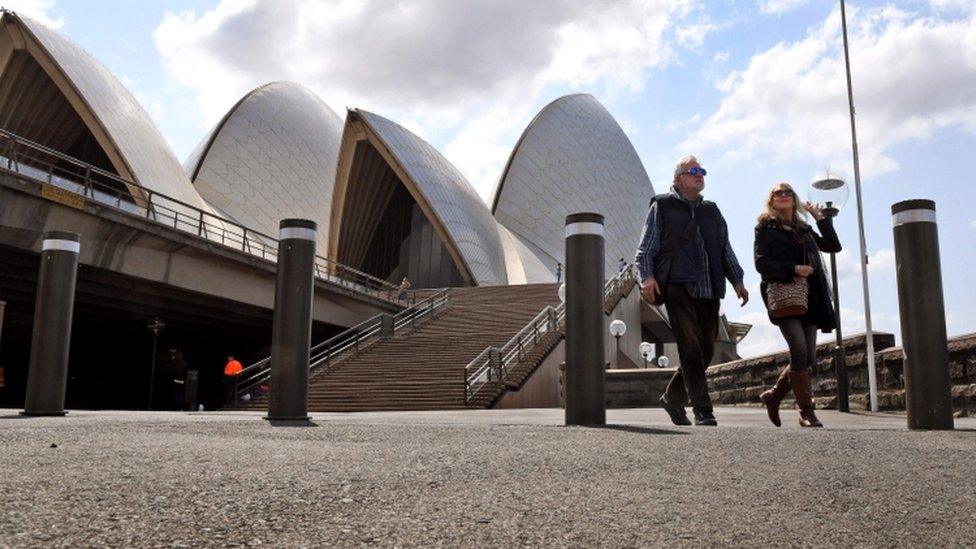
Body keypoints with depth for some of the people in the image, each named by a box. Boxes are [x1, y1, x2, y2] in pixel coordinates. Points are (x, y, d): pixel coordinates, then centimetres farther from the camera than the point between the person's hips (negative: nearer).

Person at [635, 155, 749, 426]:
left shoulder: (711, 211, 24)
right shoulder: (662, 206, 10)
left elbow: (725, 249, 24)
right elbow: (646, 248, 4)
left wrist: (737, 281, 15)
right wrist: (647, 276, -11)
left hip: (708, 289, 5)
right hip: (677, 286, -5)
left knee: (706, 349, 3)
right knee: (691, 347, -12)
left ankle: (673, 397, 21)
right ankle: (703, 411, -8)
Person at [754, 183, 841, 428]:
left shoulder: (804, 229, 22)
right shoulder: (766, 227, 6)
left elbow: (833, 246, 20)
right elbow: (761, 262, -4)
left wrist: (821, 218, 18)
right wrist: (794, 269, -14)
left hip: (809, 297, 6)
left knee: (808, 357, 0)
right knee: (799, 349, -18)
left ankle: (773, 395, 19)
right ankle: (806, 411, -11)